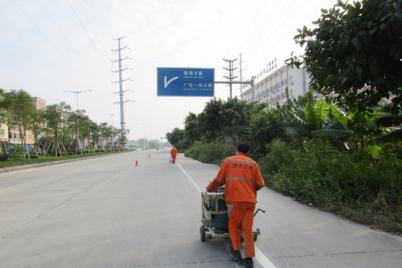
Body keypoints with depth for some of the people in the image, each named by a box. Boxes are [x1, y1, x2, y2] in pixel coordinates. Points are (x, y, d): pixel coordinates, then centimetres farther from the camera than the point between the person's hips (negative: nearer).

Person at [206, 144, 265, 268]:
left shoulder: (228, 161, 4)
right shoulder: (253, 163, 10)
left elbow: (219, 180, 5)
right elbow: (260, 184, 9)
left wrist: (210, 188, 22)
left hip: (235, 199, -2)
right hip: (250, 200, 2)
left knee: (233, 225, 16)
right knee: (248, 229, 8)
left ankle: (236, 252, 12)